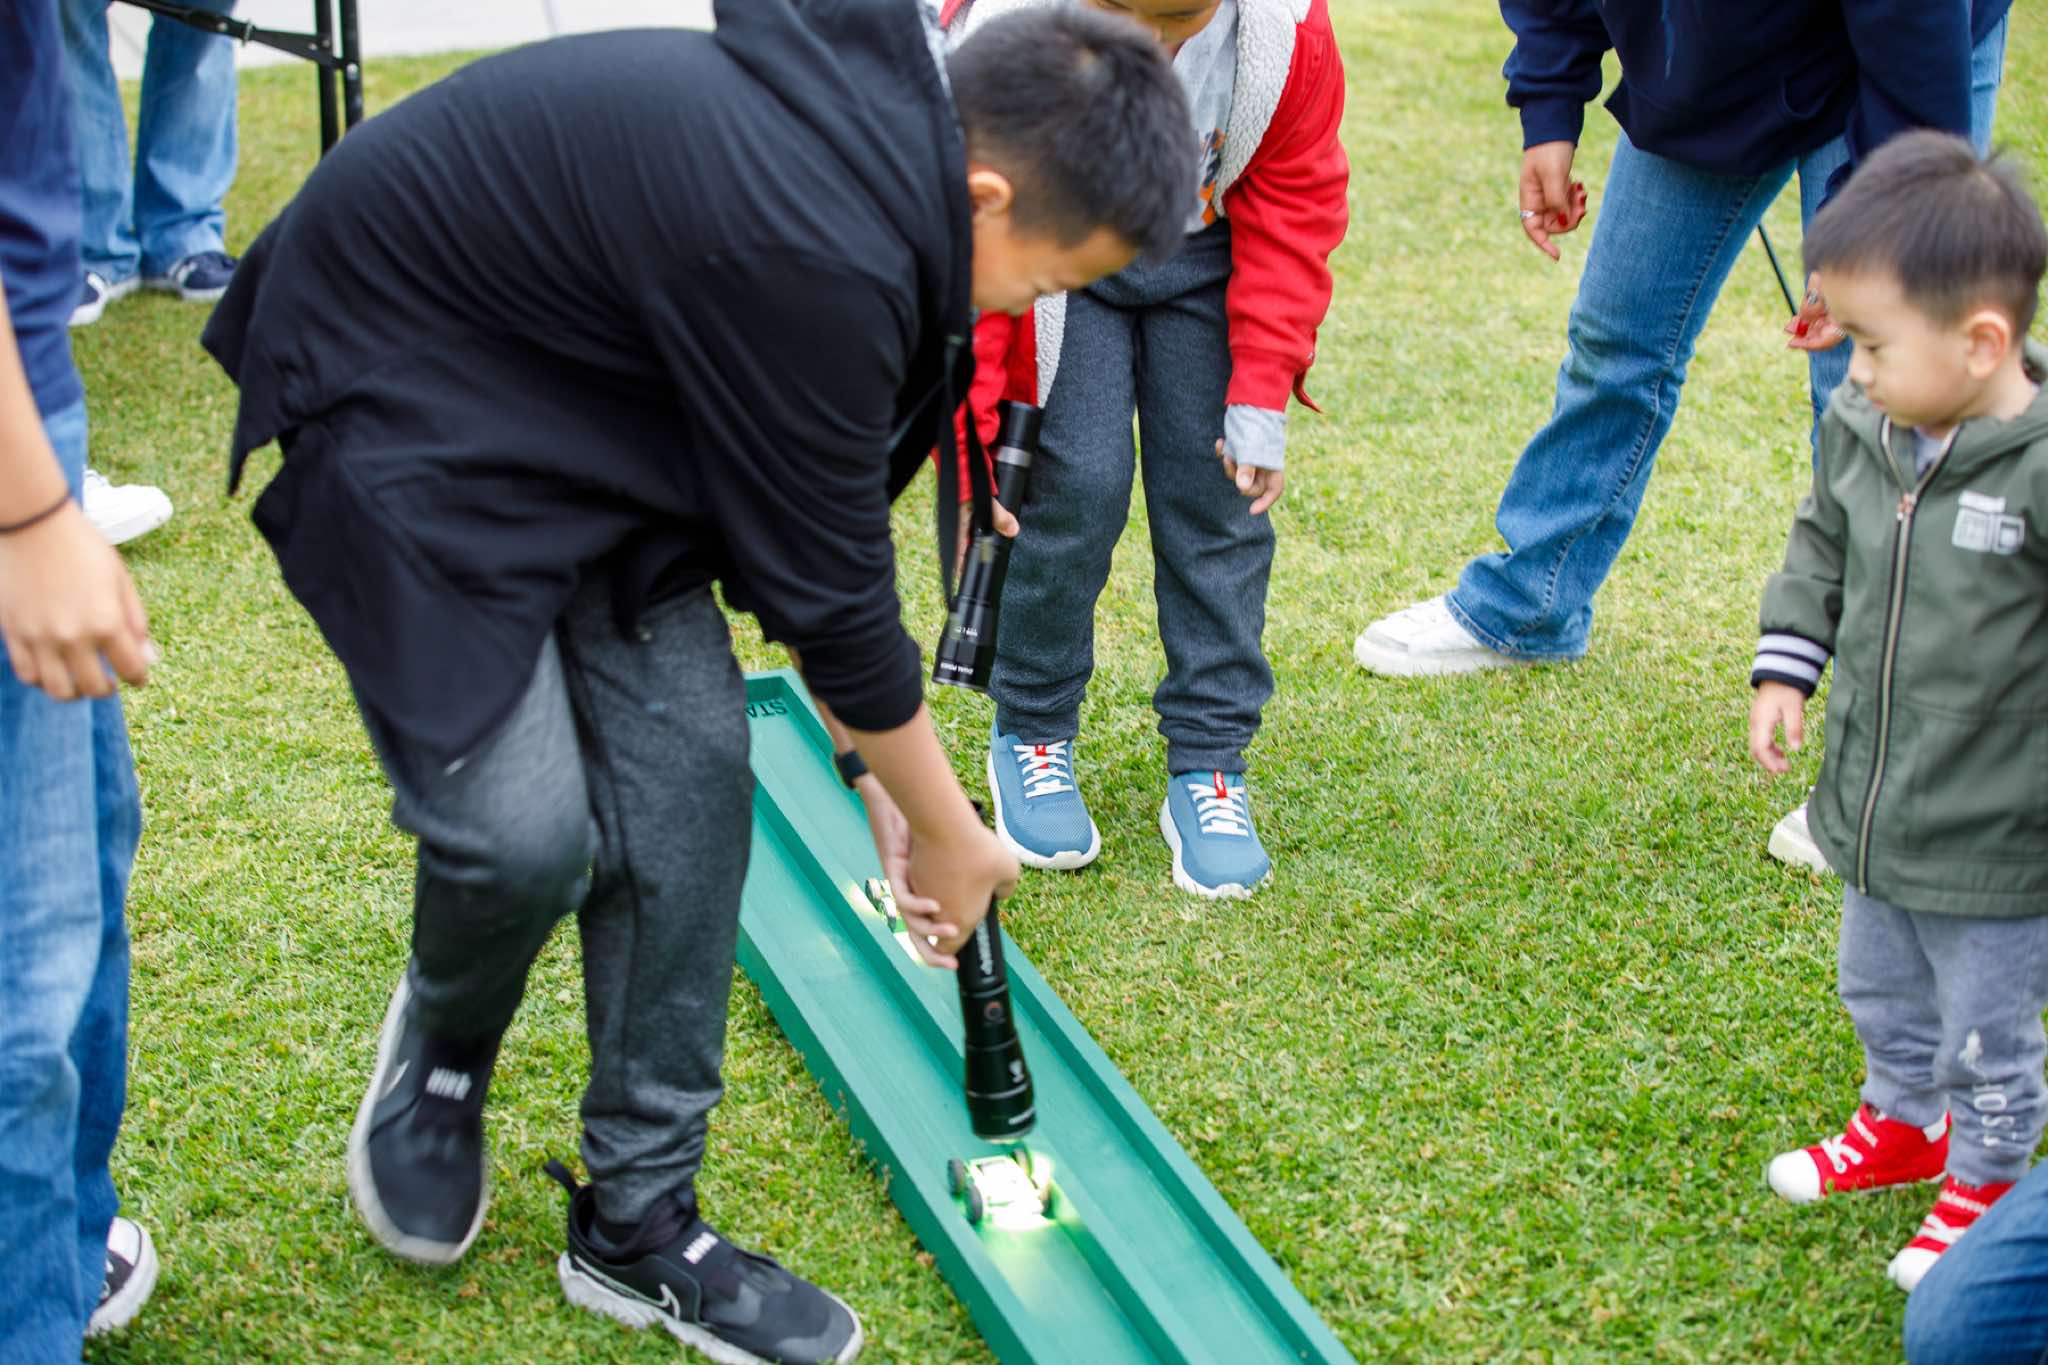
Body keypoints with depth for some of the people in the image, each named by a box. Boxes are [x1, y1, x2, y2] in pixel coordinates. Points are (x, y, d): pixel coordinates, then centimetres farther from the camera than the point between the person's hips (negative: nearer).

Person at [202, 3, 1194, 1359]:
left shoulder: (877, 129, -5)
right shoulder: (811, 251, -34)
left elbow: (816, 509, 6)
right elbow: (829, 588, -21)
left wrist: (881, 777, 11)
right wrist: (947, 830, -4)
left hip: (574, 404, 9)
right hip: (399, 400, -9)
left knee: (689, 773, 1)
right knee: (522, 821, -16)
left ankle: (638, 1221, 14)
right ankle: (441, 1045, 21)